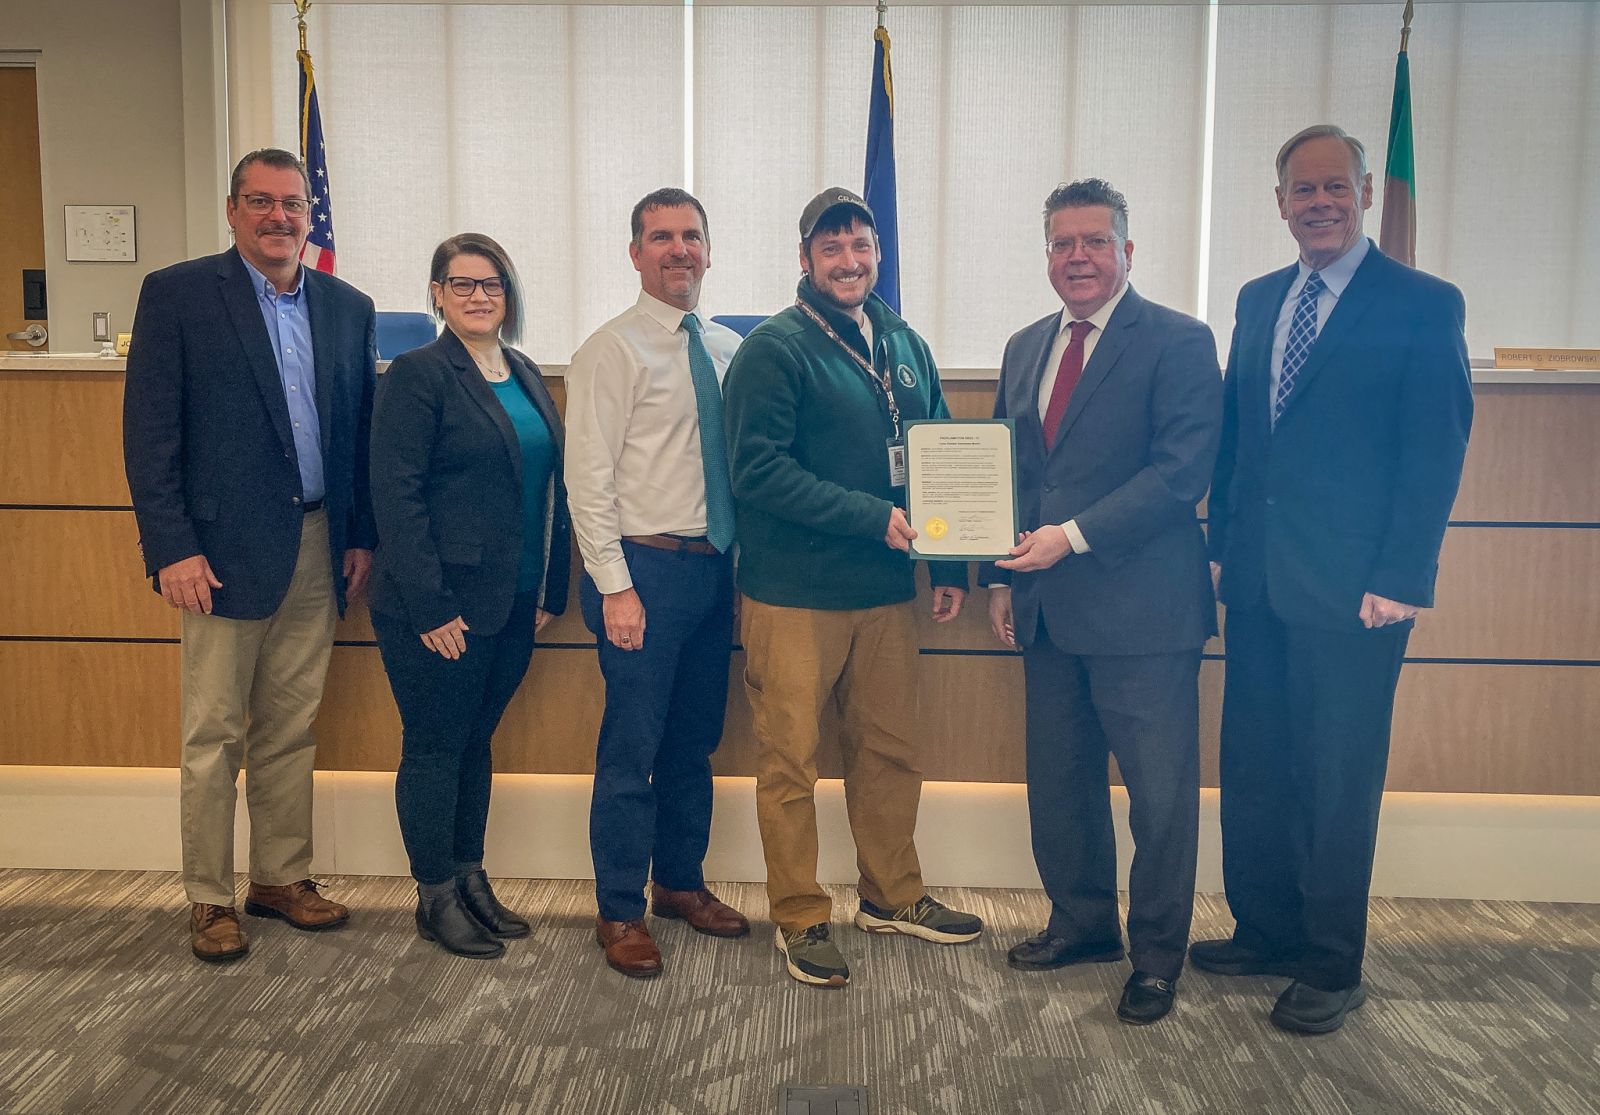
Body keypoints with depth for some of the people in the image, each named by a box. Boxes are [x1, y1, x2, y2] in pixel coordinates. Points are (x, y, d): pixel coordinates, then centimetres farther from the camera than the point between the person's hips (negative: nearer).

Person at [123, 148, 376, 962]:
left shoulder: (348, 308, 10)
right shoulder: (177, 294, -2)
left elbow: (362, 430, 12)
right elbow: (148, 431, -7)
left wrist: (361, 536, 6)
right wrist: (170, 548, -12)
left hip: (318, 549, 4)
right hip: (225, 550, -4)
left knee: (292, 729, 13)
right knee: (214, 736, 5)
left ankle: (281, 878, 27)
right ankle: (209, 900, 19)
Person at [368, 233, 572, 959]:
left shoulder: (525, 376, 11)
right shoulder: (417, 374, -9)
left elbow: (549, 485, 13)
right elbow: (396, 494, -14)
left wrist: (551, 591, 8)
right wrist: (431, 607, -17)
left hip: (514, 602, 7)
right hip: (440, 609, -6)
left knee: (475, 741, 17)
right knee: (435, 747, 6)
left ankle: (471, 880, 30)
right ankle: (436, 899, 20)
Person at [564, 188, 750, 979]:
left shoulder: (729, 348, 10)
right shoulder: (611, 350, -7)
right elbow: (588, 477, -12)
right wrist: (614, 586, -16)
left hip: (715, 566, 6)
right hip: (647, 566, -6)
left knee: (696, 742, 17)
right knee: (632, 750, 1)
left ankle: (680, 883, 34)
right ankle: (620, 913, 16)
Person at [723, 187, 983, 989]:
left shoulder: (906, 347, 12)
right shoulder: (774, 350, -8)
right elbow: (758, 470, -18)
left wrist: (950, 566, 10)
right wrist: (874, 518, -21)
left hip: (887, 591, 6)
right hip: (794, 593, -6)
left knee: (890, 750, 16)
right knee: (790, 763, 3)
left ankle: (892, 895, 33)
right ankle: (799, 919, 19)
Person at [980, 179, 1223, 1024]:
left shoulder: (1178, 343, -6)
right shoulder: (1025, 348, 14)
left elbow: (1182, 470, -16)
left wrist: (1075, 535, -20)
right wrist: (1001, 579, 9)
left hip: (1141, 609, -6)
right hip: (1048, 609, 6)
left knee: (1160, 792, 4)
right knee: (1058, 783, 16)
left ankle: (1157, 955, 21)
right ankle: (1083, 922, 34)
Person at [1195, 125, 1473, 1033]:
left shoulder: (1425, 305, -4)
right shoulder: (1258, 301, 13)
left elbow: (1436, 456, -9)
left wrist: (1397, 581, -14)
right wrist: (1223, 543, 9)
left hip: (1353, 588, -5)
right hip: (1259, 582, 6)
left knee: (1338, 781, 4)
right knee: (1253, 771, 13)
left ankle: (1332, 968, 20)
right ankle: (1266, 932, 30)